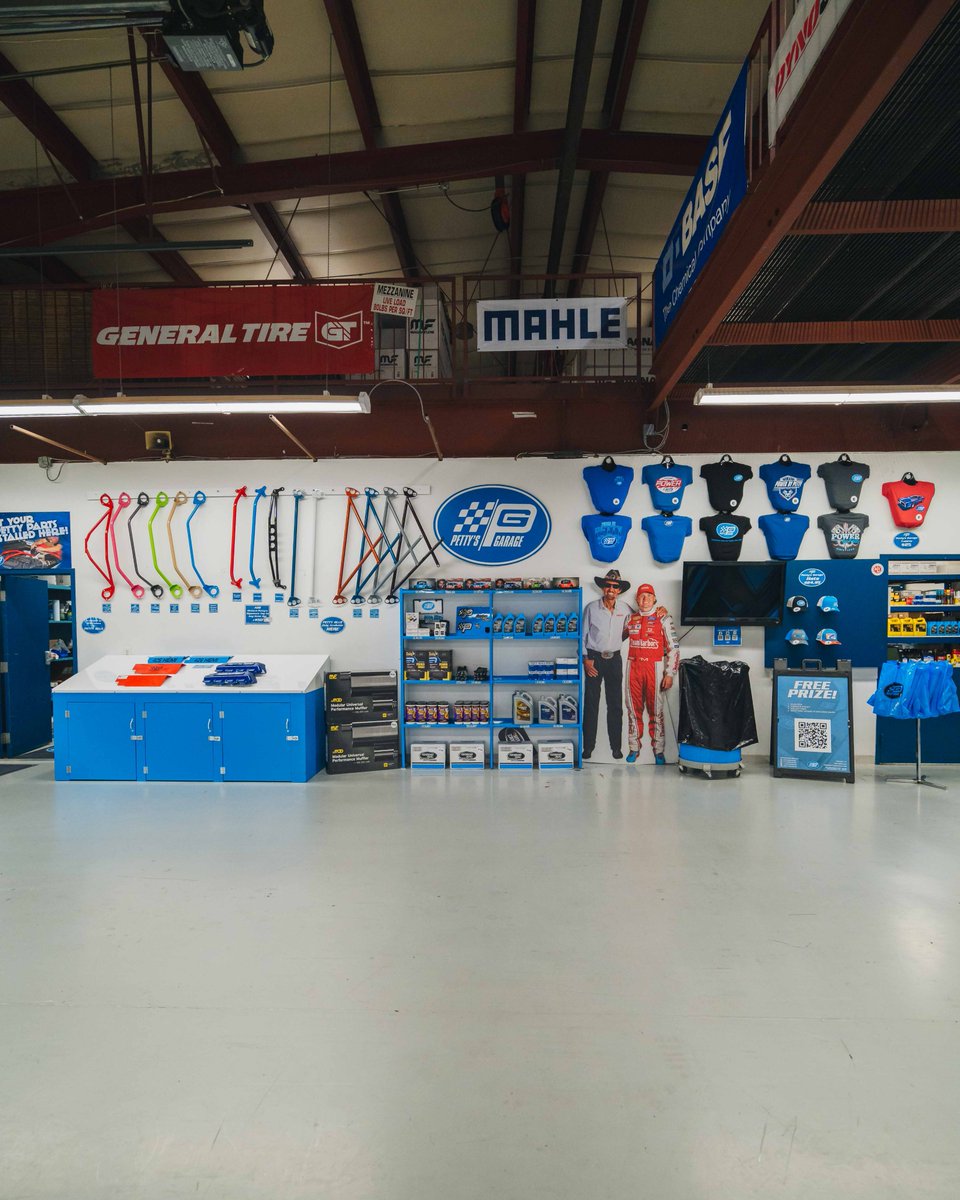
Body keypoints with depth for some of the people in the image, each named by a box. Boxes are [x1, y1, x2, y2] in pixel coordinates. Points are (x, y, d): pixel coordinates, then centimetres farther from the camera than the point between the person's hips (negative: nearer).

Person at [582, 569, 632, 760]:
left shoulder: (625, 609, 5)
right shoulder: (591, 608, -1)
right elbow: (583, 635, 1)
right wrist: (586, 658, -5)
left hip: (615, 659, 2)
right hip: (594, 658, -2)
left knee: (615, 704, 4)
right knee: (591, 703, 0)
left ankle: (616, 746, 12)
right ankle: (588, 746, 7)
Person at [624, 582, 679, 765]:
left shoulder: (663, 619, -1)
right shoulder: (631, 619, 10)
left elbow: (673, 648, -3)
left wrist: (669, 674, -7)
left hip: (654, 667, -3)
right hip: (633, 667, 3)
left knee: (656, 710, -1)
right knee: (633, 709, 6)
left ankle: (658, 750, 8)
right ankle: (634, 748, 16)